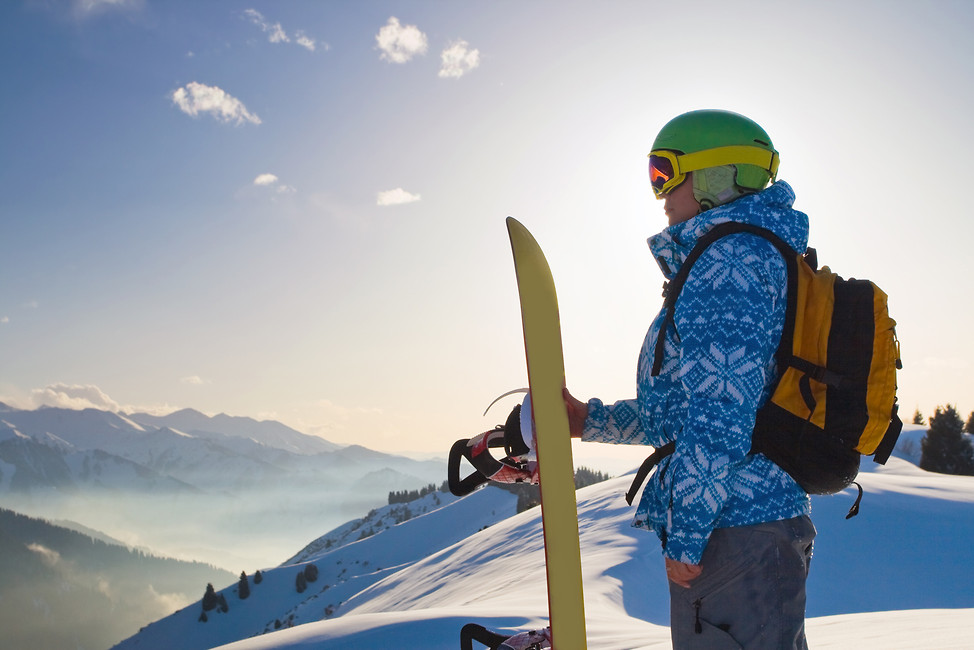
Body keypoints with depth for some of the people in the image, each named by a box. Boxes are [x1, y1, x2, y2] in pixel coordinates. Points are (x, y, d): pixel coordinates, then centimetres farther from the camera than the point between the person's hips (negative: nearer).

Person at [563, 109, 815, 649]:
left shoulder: (728, 258, -14)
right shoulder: (756, 254, 19)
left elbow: (722, 410, -23)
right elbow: (688, 406, 21)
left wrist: (685, 534, -20)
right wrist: (591, 420, 17)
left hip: (732, 528, -11)